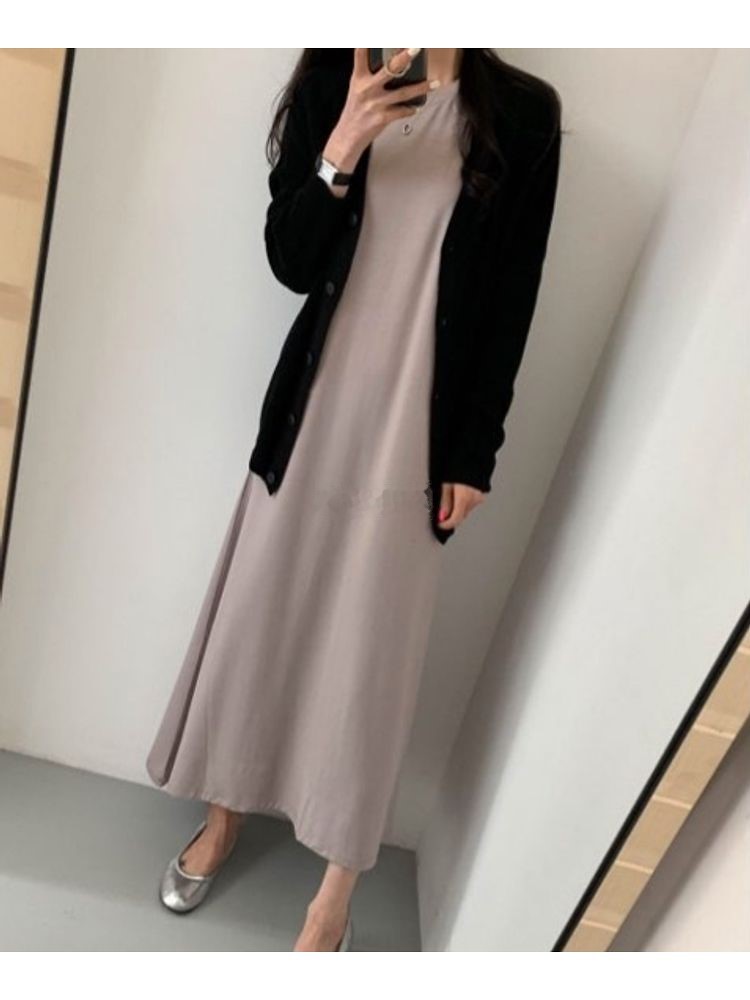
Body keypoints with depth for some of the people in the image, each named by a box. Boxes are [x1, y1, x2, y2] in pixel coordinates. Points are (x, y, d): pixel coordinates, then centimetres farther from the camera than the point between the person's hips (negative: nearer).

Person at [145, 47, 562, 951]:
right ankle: (223, 815, 39)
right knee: (259, 617, 12)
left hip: (416, 430, -2)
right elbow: (290, 264, 1)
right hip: (314, 407, 3)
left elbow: (511, 303, 0)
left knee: (367, 655, 5)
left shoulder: (524, 113, 3)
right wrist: (339, 152, -15)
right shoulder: (333, 82, 8)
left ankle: (337, 886, 28)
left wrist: (476, 452, -3)